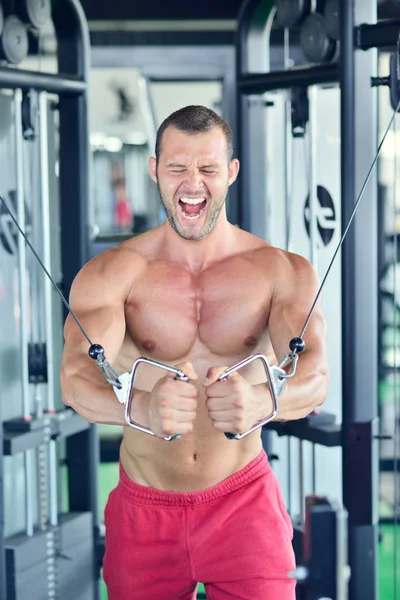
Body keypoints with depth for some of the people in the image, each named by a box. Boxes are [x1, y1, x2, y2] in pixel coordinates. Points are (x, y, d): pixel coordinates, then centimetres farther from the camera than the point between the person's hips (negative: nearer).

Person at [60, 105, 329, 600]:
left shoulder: (284, 272, -7)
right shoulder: (113, 272, -9)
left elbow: (315, 373, -22)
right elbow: (77, 375, -25)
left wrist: (260, 401, -46)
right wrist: (142, 407, -48)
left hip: (244, 501, 0)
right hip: (144, 509, 1)